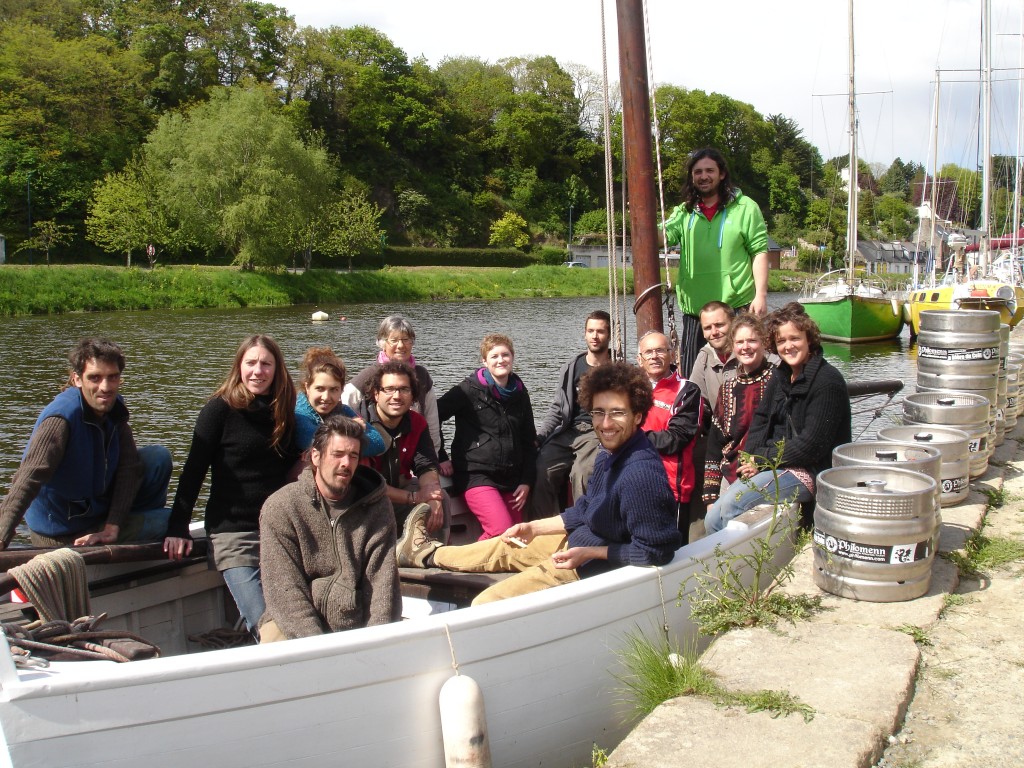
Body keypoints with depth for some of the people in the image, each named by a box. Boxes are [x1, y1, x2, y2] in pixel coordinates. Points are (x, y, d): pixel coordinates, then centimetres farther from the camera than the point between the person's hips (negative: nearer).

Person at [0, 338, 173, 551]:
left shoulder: (114, 406, -7)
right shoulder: (61, 419, -30)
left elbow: (129, 467, -12)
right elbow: (29, 478, -43)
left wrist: (113, 527, -22)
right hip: (62, 537, -7)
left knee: (158, 457, -6)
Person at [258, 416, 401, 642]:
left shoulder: (376, 506, 4)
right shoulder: (279, 507, -5)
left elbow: (382, 581, -3)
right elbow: (285, 591, -12)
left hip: (357, 627, 3)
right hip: (294, 628, -2)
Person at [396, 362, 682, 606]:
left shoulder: (641, 474, -32)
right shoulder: (610, 454, -2)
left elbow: (653, 552, -28)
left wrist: (589, 552, -27)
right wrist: (534, 528, 11)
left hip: (593, 567, -9)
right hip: (579, 542, 9)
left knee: (484, 605, -3)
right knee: (506, 548, 28)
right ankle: (428, 553, 52)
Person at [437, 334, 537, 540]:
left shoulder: (520, 393, 11)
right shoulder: (470, 389, -4)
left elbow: (529, 441, 16)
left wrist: (526, 482, 8)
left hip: (512, 479, 6)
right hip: (476, 475, -6)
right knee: (502, 532, -21)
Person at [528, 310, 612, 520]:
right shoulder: (570, 369, 18)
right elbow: (556, 410, 17)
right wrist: (538, 438, 2)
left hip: (599, 432, -4)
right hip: (568, 433, 4)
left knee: (581, 473, -33)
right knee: (541, 471, -22)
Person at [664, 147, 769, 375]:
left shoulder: (745, 208, 3)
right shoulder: (683, 213, 12)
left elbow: (759, 252, 0)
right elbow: (661, 237, -3)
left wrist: (761, 295, -9)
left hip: (737, 307, -3)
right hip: (693, 308, 3)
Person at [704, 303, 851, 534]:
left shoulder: (827, 381, -12)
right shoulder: (781, 377, 14)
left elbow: (812, 444, -17)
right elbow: (760, 420, 12)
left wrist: (762, 460, -13)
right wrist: (751, 460, -7)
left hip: (808, 472, -8)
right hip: (774, 465, 8)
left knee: (732, 504, -26)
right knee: (713, 520, -7)